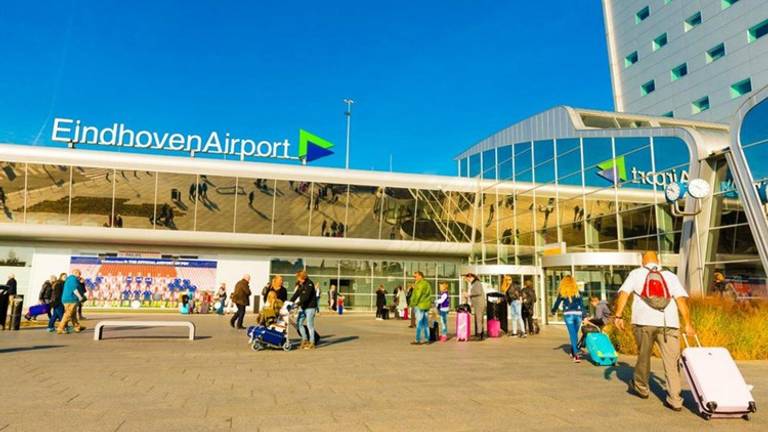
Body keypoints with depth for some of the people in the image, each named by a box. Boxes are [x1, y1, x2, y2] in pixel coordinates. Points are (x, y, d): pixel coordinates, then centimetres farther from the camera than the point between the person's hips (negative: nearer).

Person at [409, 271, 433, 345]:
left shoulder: (419, 284, -12)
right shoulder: (427, 284, 16)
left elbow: (417, 295, -14)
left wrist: (412, 304, -7)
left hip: (420, 306, -9)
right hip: (427, 306, 9)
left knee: (419, 323, -7)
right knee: (426, 323, 10)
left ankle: (418, 340, -6)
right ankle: (427, 339, 12)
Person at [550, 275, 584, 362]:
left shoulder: (562, 292, 3)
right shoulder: (577, 291, 9)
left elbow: (557, 302, 9)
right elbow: (582, 304, 6)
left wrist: (553, 311, 27)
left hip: (568, 314, -2)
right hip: (578, 314, 2)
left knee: (572, 334, -4)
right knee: (575, 334, 15)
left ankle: (576, 354, -13)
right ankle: (573, 352, 26)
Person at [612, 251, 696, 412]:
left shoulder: (636, 274, 13)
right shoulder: (670, 275, 17)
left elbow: (623, 293, 0)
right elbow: (681, 299, 5)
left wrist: (618, 316, -3)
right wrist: (688, 324, 3)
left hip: (644, 322, -1)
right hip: (668, 323, 1)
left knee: (643, 355, 16)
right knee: (671, 362, 4)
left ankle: (641, 388, 32)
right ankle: (674, 400, 3)